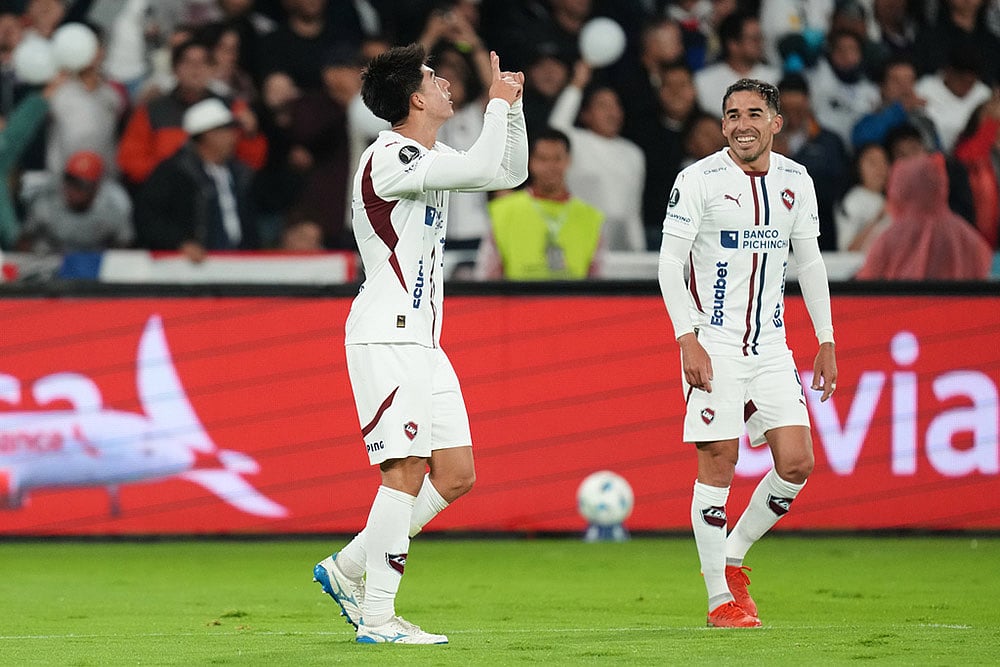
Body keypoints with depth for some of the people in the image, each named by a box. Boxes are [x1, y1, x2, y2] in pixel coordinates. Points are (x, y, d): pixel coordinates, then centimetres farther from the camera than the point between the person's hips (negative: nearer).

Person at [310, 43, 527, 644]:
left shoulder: (433, 158, 15)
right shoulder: (389, 158, -15)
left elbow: (511, 172, 24)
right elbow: (483, 169, -23)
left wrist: (512, 105, 11)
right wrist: (498, 104, -9)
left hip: (421, 341, 10)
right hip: (386, 340, -10)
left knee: (456, 475, 7)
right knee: (405, 473, -11)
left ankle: (349, 568, 16)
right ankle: (378, 616, -8)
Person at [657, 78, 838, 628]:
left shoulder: (796, 181, 8)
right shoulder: (699, 179, -6)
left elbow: (809, 259, 17)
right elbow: (669, 260, -7)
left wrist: (826, 338, 13)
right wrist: (687, 338, -16)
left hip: (770, 346, 5)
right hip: (714, 345, -5)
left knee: (796, 463, -5)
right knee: (718, 465, -6)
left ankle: (733, 557, 16)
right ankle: (721, 599, 1)